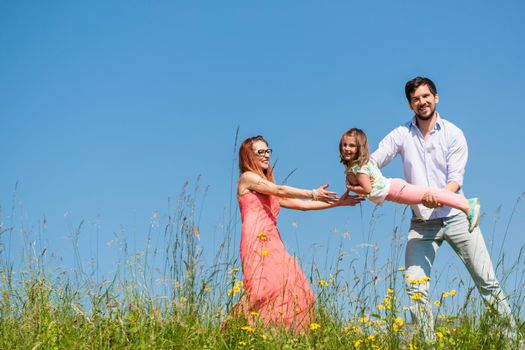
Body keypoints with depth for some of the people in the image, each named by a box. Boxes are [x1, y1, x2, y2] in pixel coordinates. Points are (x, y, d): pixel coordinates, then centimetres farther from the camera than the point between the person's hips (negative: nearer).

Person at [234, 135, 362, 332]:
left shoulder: (268, 189, 30)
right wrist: (313, 194, -17)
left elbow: (301, 204, 25)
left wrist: (337, 203, 19)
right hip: (258, 242, -9)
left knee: (295, 292, -5)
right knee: (269, 286, -27)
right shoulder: (247, 178, 7)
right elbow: (280, 191, -8)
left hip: (273, 244, 9)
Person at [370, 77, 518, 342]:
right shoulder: (402, 135, 4)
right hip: (422, 223, 1)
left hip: (455, 215, -1)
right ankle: (428, 343, 0)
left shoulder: (453, 134, 0)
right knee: (415, 288, -10)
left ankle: (512, 336, 6)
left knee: (487, 281, -2)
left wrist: (440, 197, -30)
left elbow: (456, 179, -8)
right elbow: (372, 161, -4)